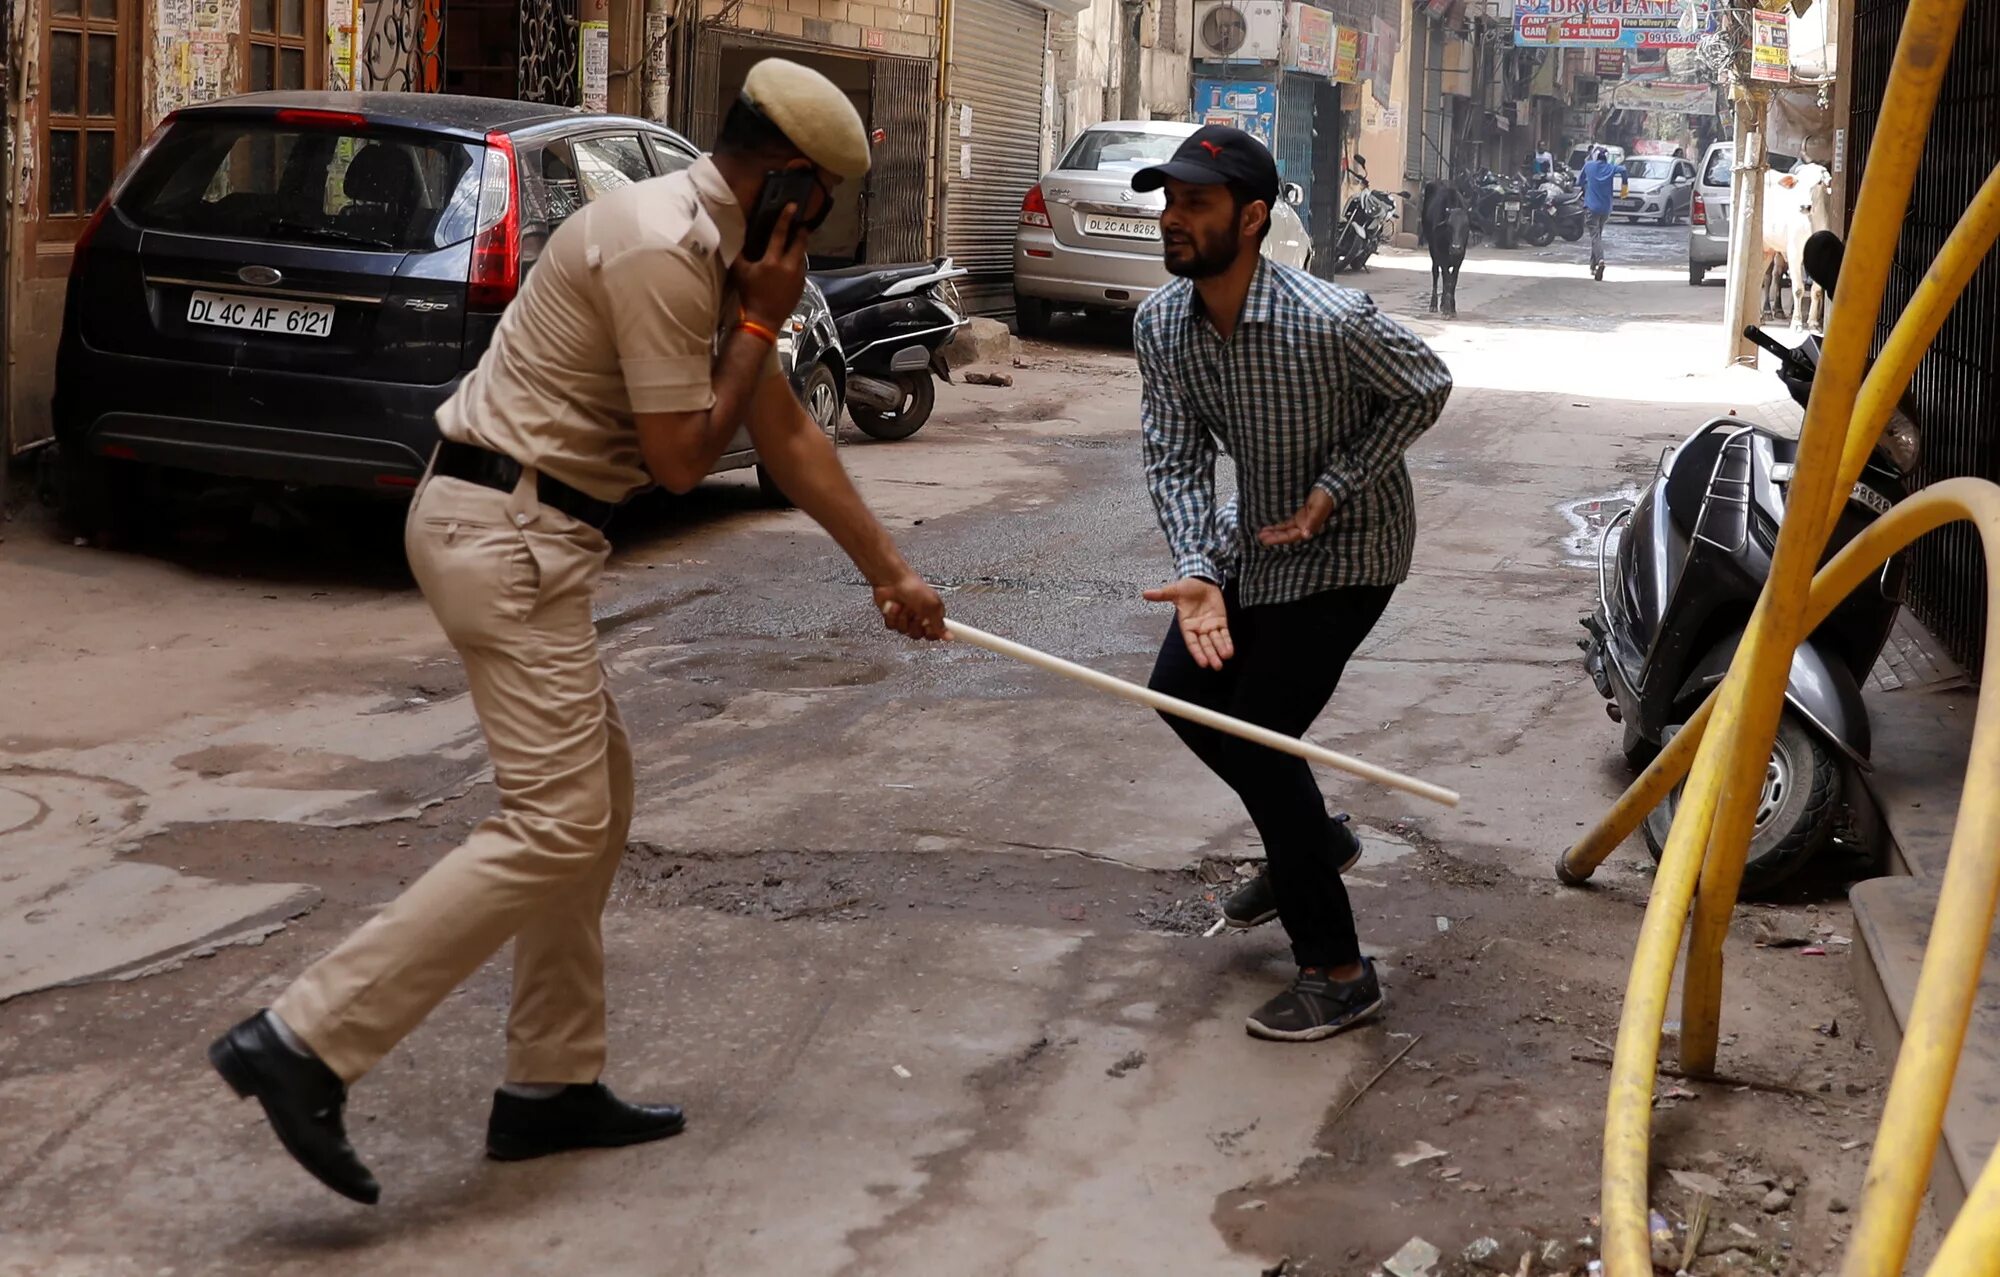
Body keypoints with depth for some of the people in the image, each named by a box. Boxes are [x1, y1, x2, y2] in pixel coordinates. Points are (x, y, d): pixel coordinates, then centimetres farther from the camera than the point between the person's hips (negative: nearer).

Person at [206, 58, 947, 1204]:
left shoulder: (714, 248, 15)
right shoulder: (664, 250, -17)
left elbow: (787, 435, 20)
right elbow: (682, 459, -15)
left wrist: (891, 572, 23)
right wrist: (759, 325, -4)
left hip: (517, 528, 11)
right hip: (507, 533, -11)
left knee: (595, 792, 15)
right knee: (556, 828, -13)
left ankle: (553, 1087, 20)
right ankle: (307, 1043, -13)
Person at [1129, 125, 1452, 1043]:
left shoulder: (1329, 321, -32)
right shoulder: (1160, 323, -13)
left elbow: (1426, 388, -15)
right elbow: (1174, 460, -11)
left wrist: (1333, 487, -21)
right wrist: (1196, 574, -27)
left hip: (1345, 549, -7)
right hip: (1253, 538, 7)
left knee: (1258, 733, -12)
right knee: (1182, 691, 11)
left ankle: (1337, 973, -1)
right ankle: (1314, 840, 36)